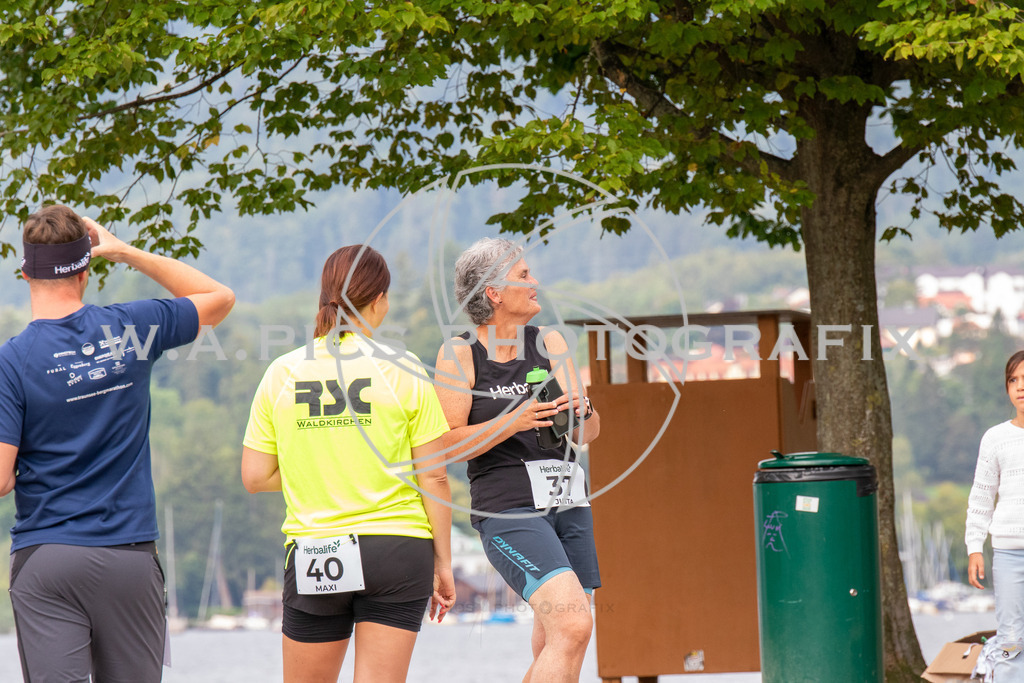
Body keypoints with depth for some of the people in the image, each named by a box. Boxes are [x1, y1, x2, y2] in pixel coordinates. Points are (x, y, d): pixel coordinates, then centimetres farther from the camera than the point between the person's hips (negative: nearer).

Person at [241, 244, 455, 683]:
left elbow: (254, 476, 3)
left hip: (311, 550, 2)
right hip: (397, 548, -2)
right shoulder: (402, 370, -3)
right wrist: (443, 563, 5)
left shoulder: (282, 373, 2)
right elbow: (433, 477, -3)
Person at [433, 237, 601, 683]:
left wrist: (580, 411, -10)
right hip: (508, 511, -6)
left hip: (567, 503, 6)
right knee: (573, 626, -23)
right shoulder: (459, 355, -1)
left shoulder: (549, 344, 13)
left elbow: (589, 433, 13)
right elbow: (449, 444, -7)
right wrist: (513, 422, -19)